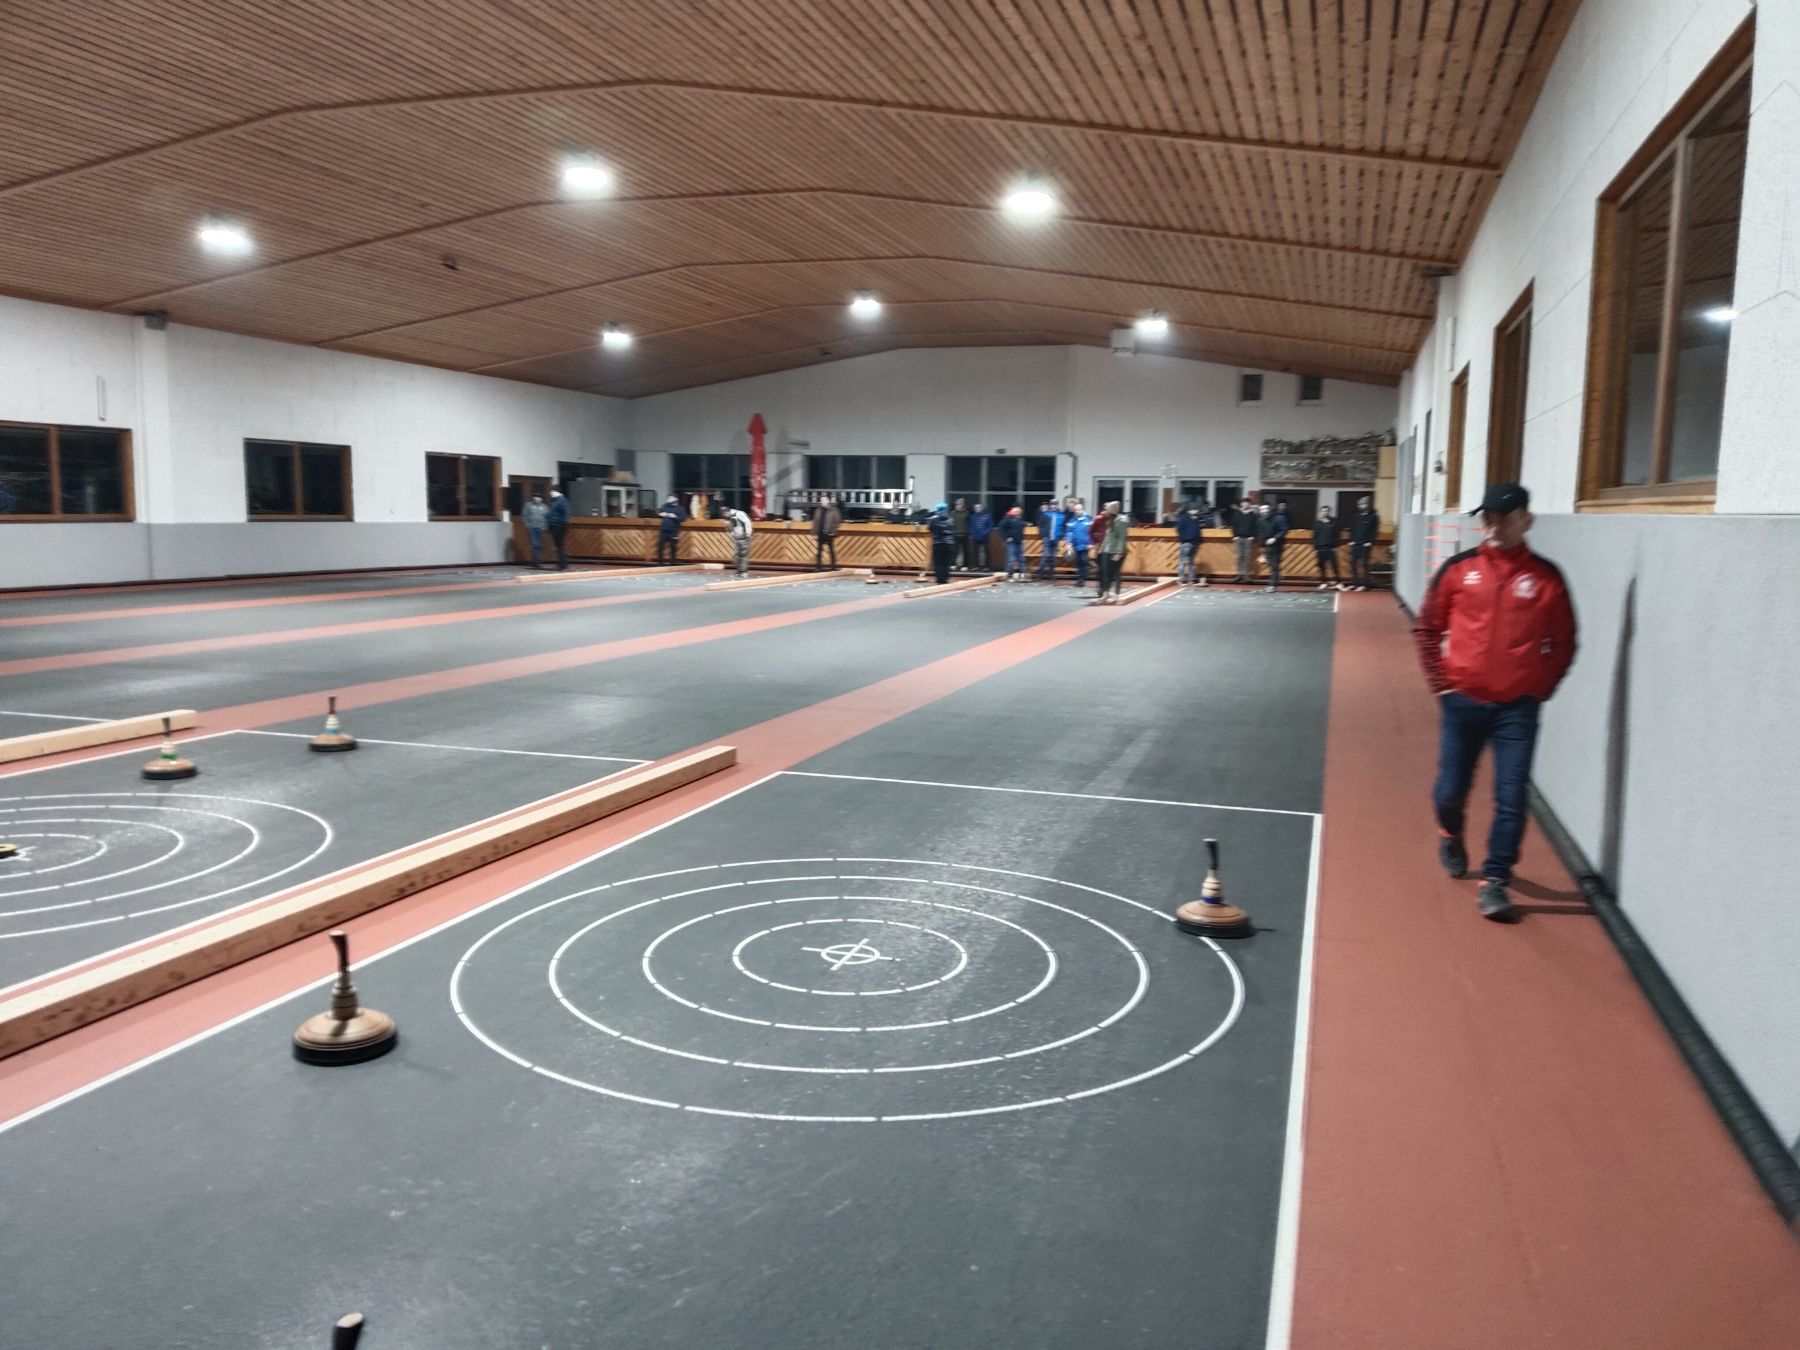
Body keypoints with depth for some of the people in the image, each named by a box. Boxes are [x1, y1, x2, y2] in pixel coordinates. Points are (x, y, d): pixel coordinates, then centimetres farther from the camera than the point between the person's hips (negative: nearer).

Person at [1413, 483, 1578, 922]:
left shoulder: (1546, 577, 0)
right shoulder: (1459, 568, 1)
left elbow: (1564, 642, 8)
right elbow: (1426, 628, 8)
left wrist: (1540, 688, 0)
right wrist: (1440, 681, 2)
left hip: (1518, 707, -1)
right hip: (1462, 701, 1)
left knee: (1512, 796, -4)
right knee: (1450, 791, 7)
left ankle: (1495, 881, 6)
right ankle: (1451, 836, 39)